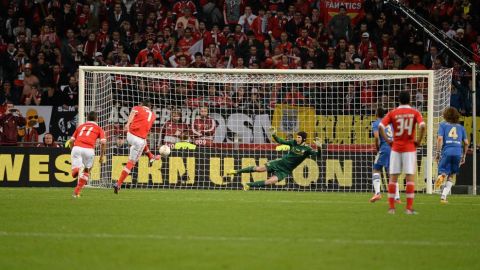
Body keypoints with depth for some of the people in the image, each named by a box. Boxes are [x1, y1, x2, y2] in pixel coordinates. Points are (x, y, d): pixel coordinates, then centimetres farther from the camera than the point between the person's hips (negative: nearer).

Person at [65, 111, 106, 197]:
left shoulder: (80, 126, 28)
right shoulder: (99, 129, 19)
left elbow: (71, 140, 22)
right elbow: (103, 142, 3)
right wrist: (102, 155, 14)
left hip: (77, 148, 1)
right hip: (89, 150, -1)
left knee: (74, 173, -3)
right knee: (86, 171, 22)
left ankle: (77, 169, -41)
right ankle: (77, 192, 17)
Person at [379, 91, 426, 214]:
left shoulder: (393, 113, 2)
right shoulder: (414, 113, -1)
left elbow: (381, 126, -10)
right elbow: (422, 126, -17)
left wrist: (387, 140, -1)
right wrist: (418, 140, -5)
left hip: (396, 148, 1)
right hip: (410, 148, -1)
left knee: (393, 177, 7)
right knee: (410, 177, 0)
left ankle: (391, 207, 6)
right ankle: (409, 208, -4)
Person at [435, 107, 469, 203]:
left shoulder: (443, 125, 10)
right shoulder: (461, 127, 18)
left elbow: (440, 139, -3)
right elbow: (466, 143, 14)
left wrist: (438, 153, 0)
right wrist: (464, 156, 23)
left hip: (446, 152, -2)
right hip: (458, 153, 2)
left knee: (443, 172, 0)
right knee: (451, 177, 14)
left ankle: (441, 176, -38)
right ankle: (443, 196, 3)